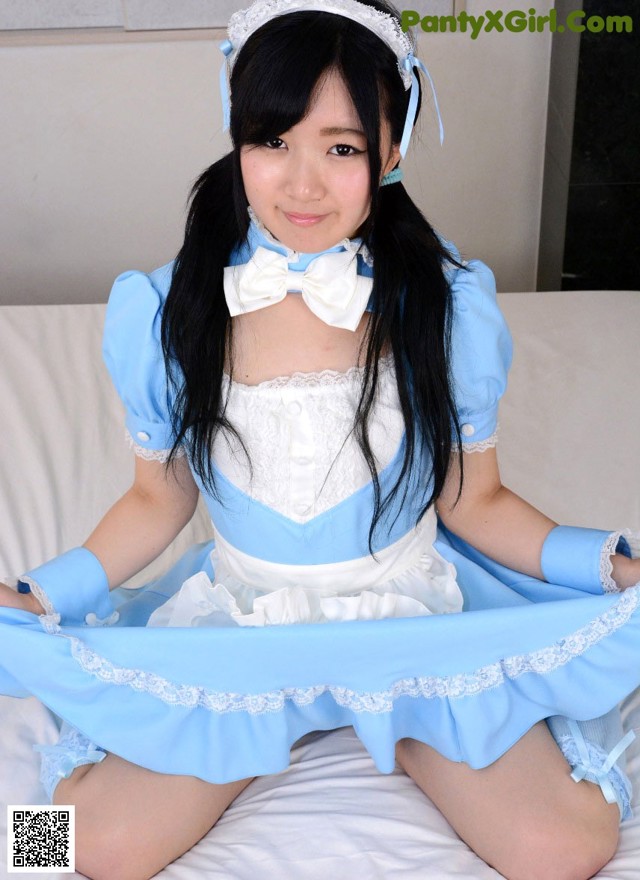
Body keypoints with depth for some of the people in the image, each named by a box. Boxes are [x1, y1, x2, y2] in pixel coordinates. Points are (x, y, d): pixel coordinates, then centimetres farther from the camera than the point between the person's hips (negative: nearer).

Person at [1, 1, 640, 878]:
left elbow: (473, 501, -3)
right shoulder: (159, 316, -11)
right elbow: (158, 499, 1)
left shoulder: (452, 308, -13)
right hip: (234, 631, 1)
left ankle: (401, 730, 14)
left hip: (413, 625, 0)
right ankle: (292, 728, 13)